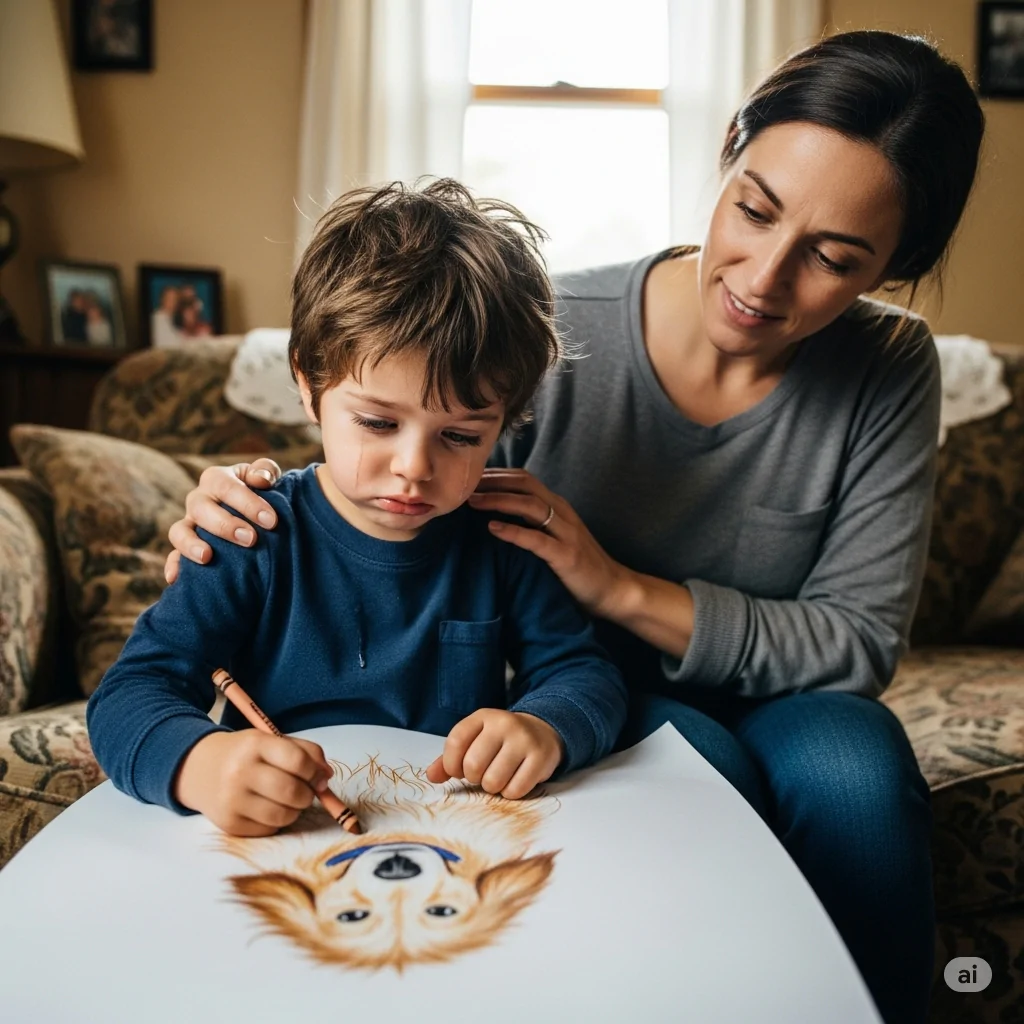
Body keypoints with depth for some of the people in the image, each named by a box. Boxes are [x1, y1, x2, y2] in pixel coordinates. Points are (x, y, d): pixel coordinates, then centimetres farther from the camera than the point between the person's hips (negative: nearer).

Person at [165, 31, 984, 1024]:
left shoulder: (889, 372, -12)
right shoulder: (550, 335, -18)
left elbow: (859, 643, -13)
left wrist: (624, 590, -25)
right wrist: (252, 507, -29)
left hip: (769, 701, 1)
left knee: (854, 759, -30)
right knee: (693, 762, -32)